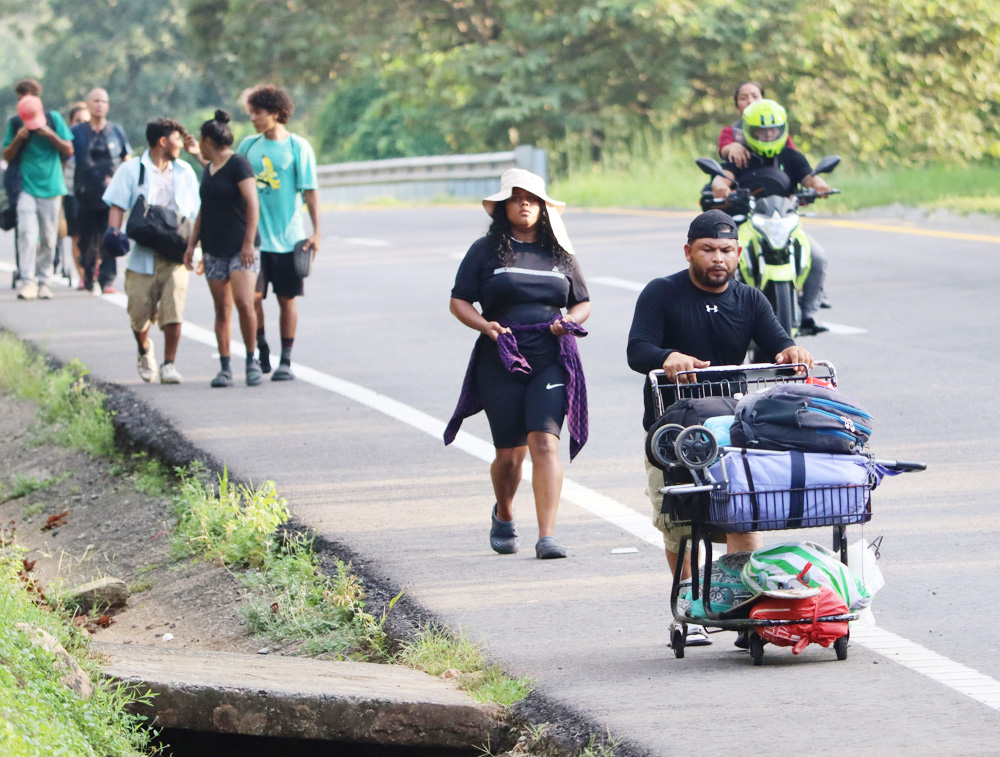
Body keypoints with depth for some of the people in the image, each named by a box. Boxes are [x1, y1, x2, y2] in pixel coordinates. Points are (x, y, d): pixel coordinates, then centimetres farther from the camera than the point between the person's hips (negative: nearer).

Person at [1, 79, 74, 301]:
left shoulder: (53, 118, 4)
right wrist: (18, 139, -10)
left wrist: (50, 134, -12)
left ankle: (43, 280, 13)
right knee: (27, 233, -16)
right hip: (26, 187, -1)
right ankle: (28, 281, -18)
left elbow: (69, 150, 3)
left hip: (50, 186, 1)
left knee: (48, 238, 3)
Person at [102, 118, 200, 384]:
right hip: (142, 254, -1)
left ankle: (169, 364, -5)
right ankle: (145, 351, 33)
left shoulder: (184, 172, 16)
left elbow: (195, 212, 19)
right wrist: (114, 231, -19)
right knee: (140, 315, 2)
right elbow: (117, 204, -1)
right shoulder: (132, 170, 6)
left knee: (173, 311, -14)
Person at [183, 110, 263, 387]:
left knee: (244, 303, -18)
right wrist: (192, 245, 19)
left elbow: (253, 204, -13)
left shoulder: (238, 165, -7)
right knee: (222, 310, 3)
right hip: (214, 250, 7)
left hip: (240, 249, -7)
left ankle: (252, 360, -3)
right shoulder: (208, 170, 16)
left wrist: (249, 242, -19)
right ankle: (225, 368, 5)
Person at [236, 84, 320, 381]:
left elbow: (309, 190, -3)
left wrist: (316, 232, -7)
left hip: (287, 237, -2)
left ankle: (285, 360, 13)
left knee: (287, 298, 4)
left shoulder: (297, 147, -2)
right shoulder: (249, 145, 8)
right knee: (251, 296, -7)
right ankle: (261, 352, 11)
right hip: (253, 235, 2)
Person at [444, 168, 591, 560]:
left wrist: (568, 321, -3)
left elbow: (583, 304, 20)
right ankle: (504, 516, 37)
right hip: (501, 362, -1)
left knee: (544, 441, -16)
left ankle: (547, 536, -19)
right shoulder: (486, 251, 6)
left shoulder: (560, 255, 13)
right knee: (510, 453, 5)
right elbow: (459, 301, 5)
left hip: (550, 361, 1)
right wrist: (485, 326, -13)